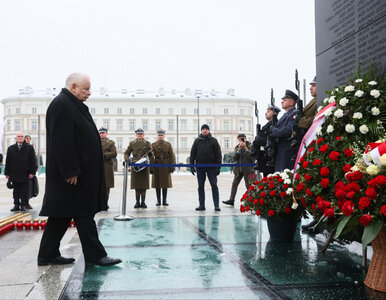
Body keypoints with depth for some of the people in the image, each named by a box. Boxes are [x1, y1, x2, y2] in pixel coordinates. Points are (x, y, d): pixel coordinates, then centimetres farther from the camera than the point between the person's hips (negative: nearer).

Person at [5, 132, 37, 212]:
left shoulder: (29, 148, 6)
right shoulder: (10, 148, 12)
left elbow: (33, 161, 2)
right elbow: (8, 162, 11)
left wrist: (32, 172, -6)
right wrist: (7, 173, 5)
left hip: (25, 174, -2)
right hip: (14, 174, 2)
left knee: (24, 191, 1)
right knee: (16, 191, 5)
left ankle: (23, 205, 6)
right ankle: (16, 205, 11)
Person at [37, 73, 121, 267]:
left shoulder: (73, 105, 19)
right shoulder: (61, 105, -14)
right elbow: (61, 141, -22)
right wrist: (71, 171, -23)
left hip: (80, 171, 10)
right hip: (72, 174, -10)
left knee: (62, 215, 13)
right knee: (83, 214, -3)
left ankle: (47, 256, 20)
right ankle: (94, 255, 6)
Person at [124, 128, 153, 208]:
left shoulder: (147, 143, 10)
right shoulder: (132, 143, 11)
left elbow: (151, 156, 6)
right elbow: (126, 153, 13)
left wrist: (150, 153, -17)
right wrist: (126, 159, -8)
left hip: (144, 166, 0)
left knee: (144, 185, -1)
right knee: (136, 185, 2)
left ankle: (143, 202, 5)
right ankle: (137, 202, 8)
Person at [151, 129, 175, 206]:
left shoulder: (168, 144, 5)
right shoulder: (153, 145, 4)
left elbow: (172, 156, 1)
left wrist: (172, 166, -7)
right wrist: (150, 167, -9)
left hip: (166, 166, 0)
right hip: (157, 166, 0)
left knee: (165, 183, 4)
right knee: (157, 183, 2)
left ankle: (165, 200, 11)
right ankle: (158, 201, 10)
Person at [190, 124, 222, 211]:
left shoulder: (213, 141, 3)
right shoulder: (197, 141, 8)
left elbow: (218, 154, 1)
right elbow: (192, 153, 9)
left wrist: (218, 167, -6)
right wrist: (192, 166, 2)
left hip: (211, 167, -2)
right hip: (200, 167, 2)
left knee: (214, 185, -3)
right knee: (200, 186, 5)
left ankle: (216, 205, -1)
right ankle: (201, 205, 12)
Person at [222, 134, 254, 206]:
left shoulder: (250, 146, -2)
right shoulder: (237, 147, 10)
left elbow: (252, 157, -15)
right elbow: (234, 158, -3)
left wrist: (245, 148, -17)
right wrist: (239, 149, -13)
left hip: (247, 169, -5)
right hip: (238, 169, 5)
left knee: (248, 185, -1)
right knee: (234, 184, 6)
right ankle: (231, 200, 11)